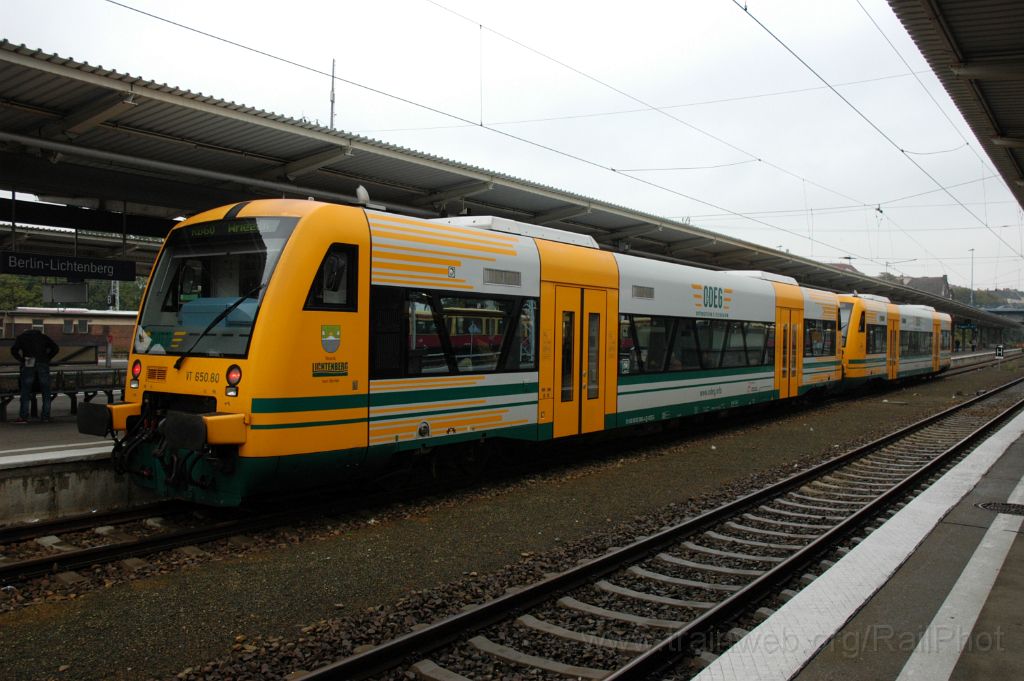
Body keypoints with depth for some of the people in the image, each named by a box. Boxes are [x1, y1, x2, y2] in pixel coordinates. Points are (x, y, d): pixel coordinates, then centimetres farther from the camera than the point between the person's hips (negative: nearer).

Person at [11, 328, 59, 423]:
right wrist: (47, 358, 12)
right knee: (45, 391, 7)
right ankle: (45, 416, 4)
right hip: (43, 364, 1)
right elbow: (55, 348, 9)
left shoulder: (21, 337, 18)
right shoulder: (43, 336, 22)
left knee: (25, 391, 1)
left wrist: (22, 360, 10)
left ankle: (23, 417, -4)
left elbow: (14, 350, 1)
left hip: (28, 365, -1)